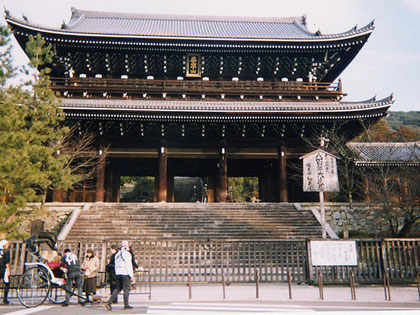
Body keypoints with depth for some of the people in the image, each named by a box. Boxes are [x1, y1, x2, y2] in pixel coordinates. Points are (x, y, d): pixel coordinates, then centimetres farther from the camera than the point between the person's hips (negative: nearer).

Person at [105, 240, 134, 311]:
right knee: (126, 289, 2)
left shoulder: (117, 254, 13)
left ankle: (109, 302, 3)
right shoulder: (127, 254, -11)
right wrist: (132, 276, -12)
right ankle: (126, 305, 6)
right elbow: (129, 266, -15)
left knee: (118, 288, 12)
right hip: (125, 274, -7)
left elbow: (116, 265, 16)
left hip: (118, 273, 7)